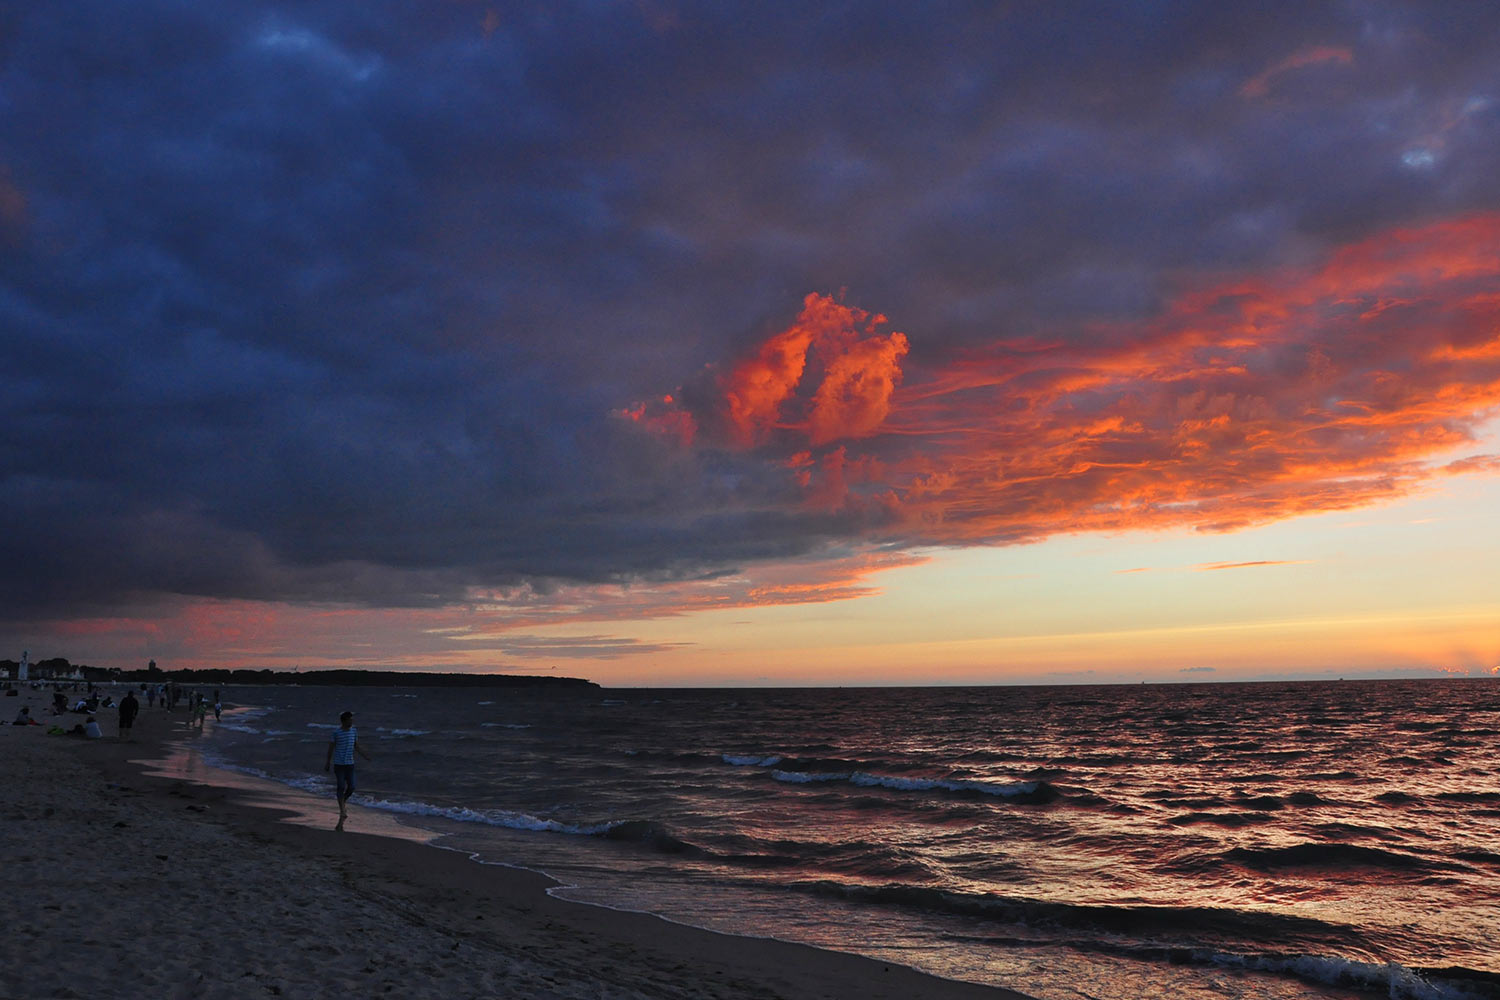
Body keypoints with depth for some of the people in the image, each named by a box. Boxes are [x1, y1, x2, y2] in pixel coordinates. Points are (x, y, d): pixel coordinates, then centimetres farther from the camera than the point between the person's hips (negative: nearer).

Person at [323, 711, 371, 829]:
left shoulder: (354, 731, 5)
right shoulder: (336, 733, -9)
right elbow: (331, 748, -2)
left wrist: (365, 755, -1)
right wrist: (327, 763, 1)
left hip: (350, 764, 4)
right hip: (338, 764, -4)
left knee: (351, 787, -1)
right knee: (341, 787, -8)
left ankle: (343, 801, 28)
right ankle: (342, 810, -1)